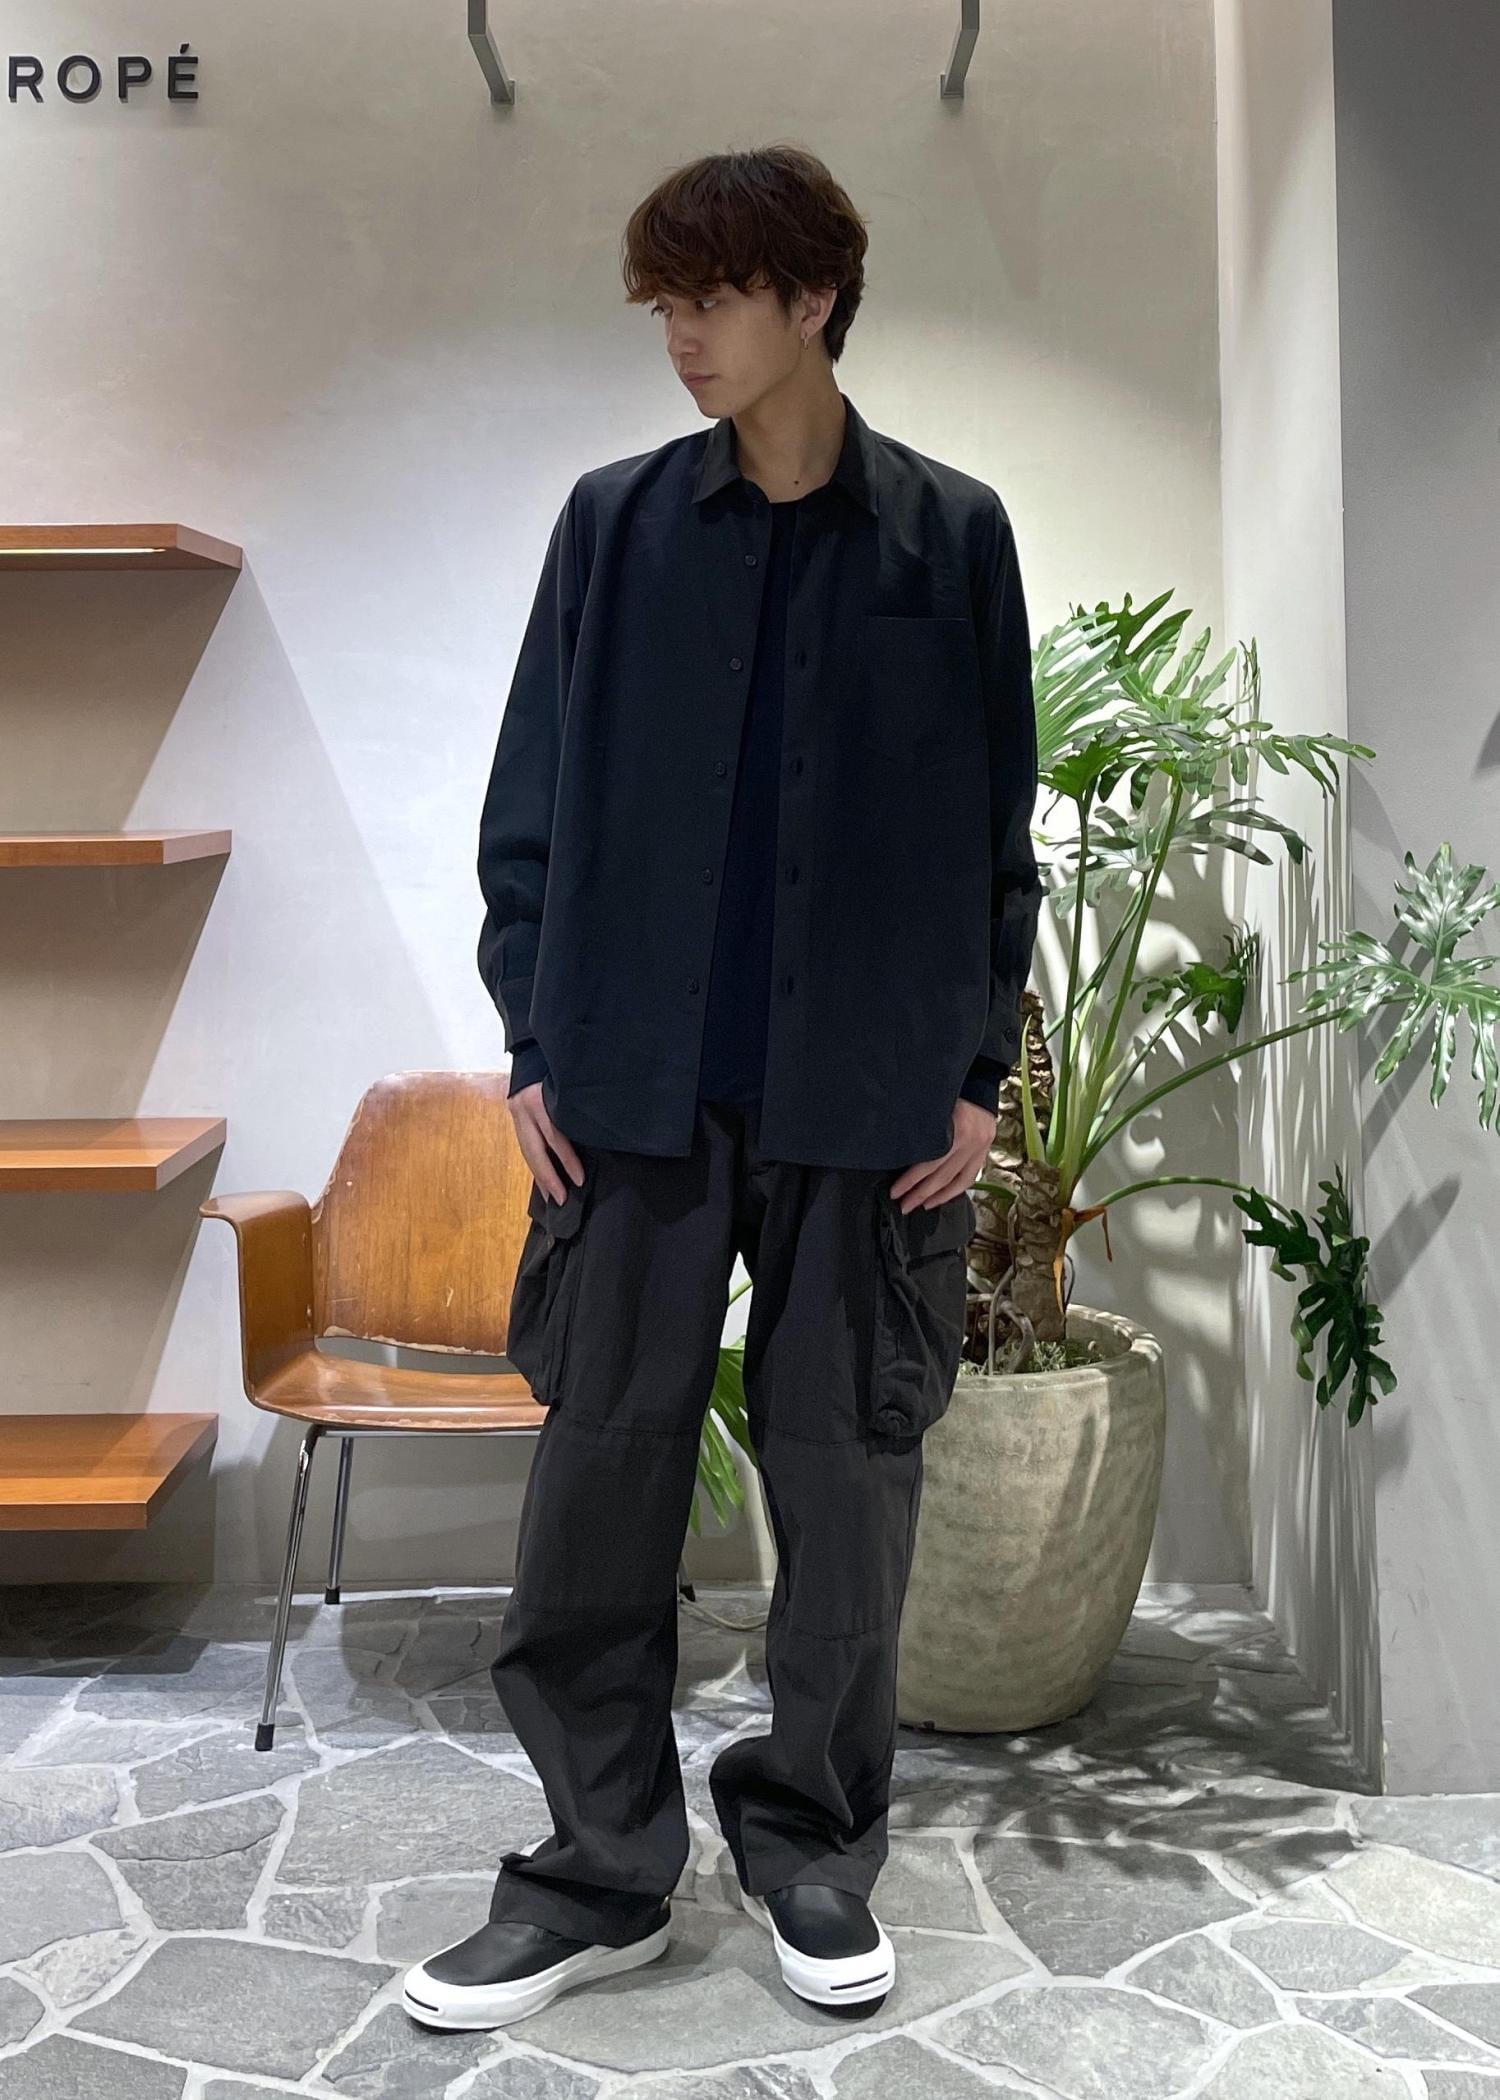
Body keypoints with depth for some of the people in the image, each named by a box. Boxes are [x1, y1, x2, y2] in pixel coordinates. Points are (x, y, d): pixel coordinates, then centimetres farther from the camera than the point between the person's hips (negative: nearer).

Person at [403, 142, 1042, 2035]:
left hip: (871, 1094, 0)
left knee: (847, 1470, 8)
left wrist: (979, 1068, 1)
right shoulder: (614, 522, 6)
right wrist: (536, 1039, 0)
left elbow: (996, 822, 6)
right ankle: (603, 1866, 19)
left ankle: (813, 1837, 27)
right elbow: (533, 795, 7)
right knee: (603, 1461, 4)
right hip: (640, 1085, 1)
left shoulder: (950, 533, 4)